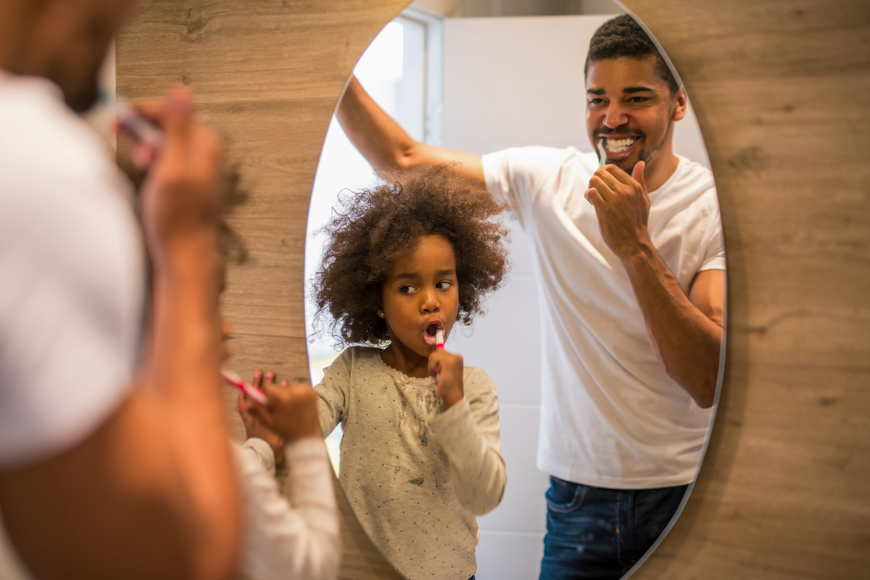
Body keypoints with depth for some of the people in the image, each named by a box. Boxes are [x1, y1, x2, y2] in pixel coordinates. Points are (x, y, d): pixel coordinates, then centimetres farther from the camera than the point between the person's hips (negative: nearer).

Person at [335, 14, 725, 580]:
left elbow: (711, 382, -20)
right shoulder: (548, 180, -1)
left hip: (691, 495, -2)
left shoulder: (717, 207, -11)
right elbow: (403, 158, 5)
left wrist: (635, 246, -28)